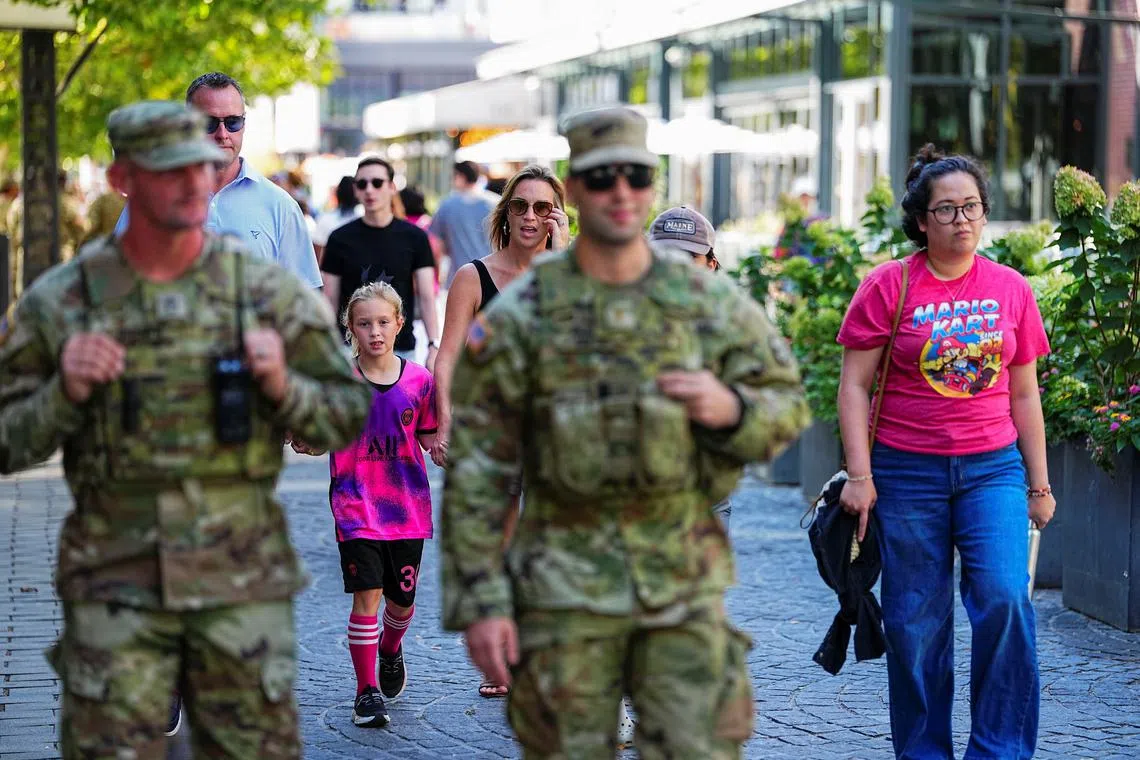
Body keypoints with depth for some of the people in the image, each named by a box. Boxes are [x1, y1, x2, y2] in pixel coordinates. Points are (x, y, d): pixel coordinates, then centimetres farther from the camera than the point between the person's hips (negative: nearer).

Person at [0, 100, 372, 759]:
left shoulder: (269, 290, 1)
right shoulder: (59, 303, 0)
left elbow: (350, 415, 6)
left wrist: (282, 387, -13)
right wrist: (66, 393, -14)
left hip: (245, 585, 1)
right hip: (115, 587, -1)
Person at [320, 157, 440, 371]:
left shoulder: (414, 238, 4)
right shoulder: (341, 239, 4)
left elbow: (427, 297, 1)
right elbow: (330, 302, 6)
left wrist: (434, 346, -10)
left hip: (401, 349, 0)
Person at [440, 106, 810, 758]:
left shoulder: (712, 302, 1)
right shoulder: (518, 317, -4)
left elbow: (787, 409, 8)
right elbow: (476, 470, -4)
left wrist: (729, 408, -15)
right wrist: (479, 601, -9)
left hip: (686, 582, 1)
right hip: (566, 584, -1)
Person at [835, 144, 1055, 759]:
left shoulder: (1010, 289, 6)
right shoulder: (889, 285, -2)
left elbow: (1024, 394, 12)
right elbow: (854, 385, -1)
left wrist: (1039, 484, 12)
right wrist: (859, 476, -8)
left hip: (993, 468, 1)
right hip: (908, 472, -1)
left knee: (1004, 599, -16)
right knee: (916, 623, 3)